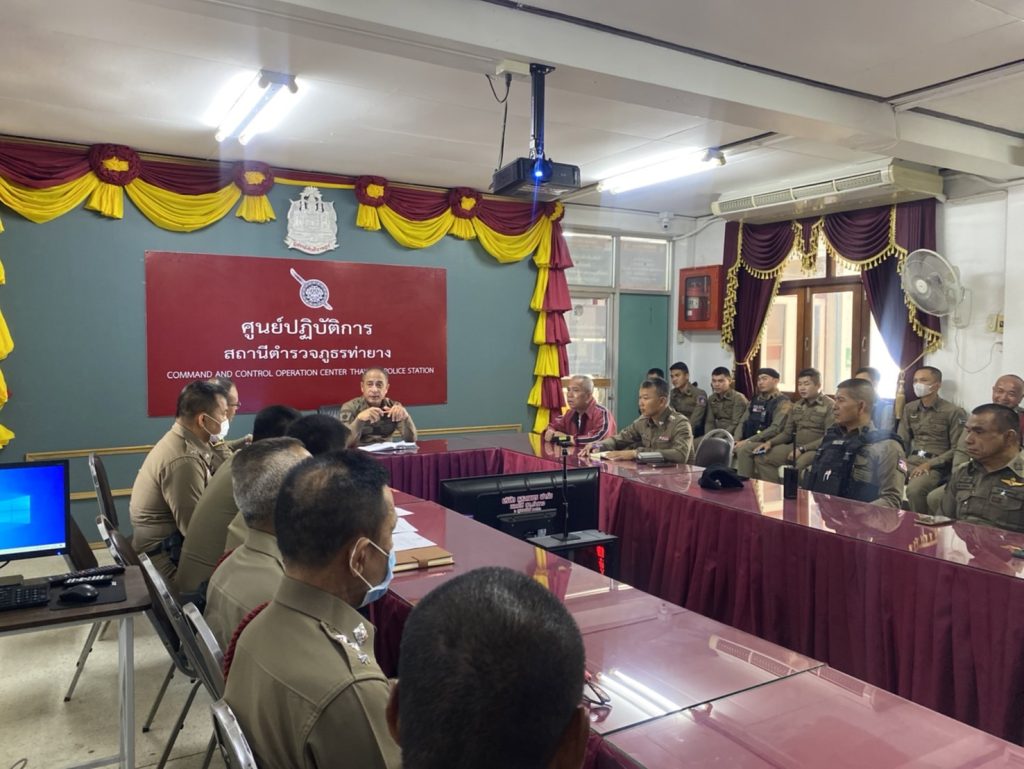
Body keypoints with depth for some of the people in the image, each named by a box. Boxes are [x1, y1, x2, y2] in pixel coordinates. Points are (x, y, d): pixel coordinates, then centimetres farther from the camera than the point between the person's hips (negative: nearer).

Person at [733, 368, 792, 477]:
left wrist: (748, 441, -21)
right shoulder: (754, 401, 18)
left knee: (743, 449, -33)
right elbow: (742, 422, 16)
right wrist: (736, 440, -4)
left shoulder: (783, 403, -5)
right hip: (747, 441, 7)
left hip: (765, 443, -7)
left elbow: (775, 429, -17)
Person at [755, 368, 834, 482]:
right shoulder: (797, 406, 17)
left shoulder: (830, 406, -5)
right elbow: (787, 433, 19)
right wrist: (770, 442, 0)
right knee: (760, 458, -11)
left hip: (816, 449, -7)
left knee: (800, 463, -40)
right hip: (795, 446, 7)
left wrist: (802, 449, -21)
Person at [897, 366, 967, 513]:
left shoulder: (954, 412, 0)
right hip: (910, 461, 4)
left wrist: (930, 464, -15)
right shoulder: (910, 409, 16)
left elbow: (957, 449, -4)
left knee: (914, 489, -34)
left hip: (936, 466, -4)